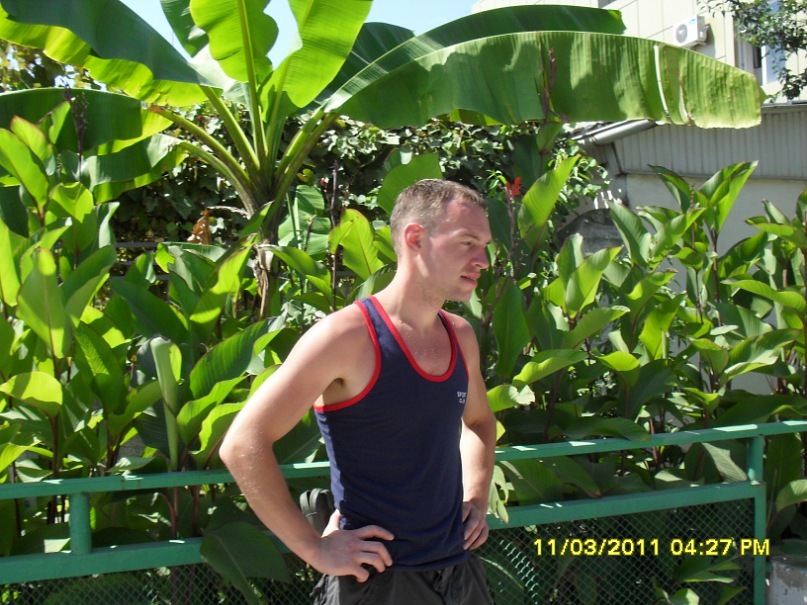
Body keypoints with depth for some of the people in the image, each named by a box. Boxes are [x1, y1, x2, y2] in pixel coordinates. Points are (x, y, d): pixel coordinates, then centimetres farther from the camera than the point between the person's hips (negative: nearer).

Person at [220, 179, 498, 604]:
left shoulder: (461, 337, 4)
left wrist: (477, 498, 10)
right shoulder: (347, 337, -18)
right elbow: (242, 445, -20)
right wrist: (314, 549, -18)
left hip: (459, 570, 7)